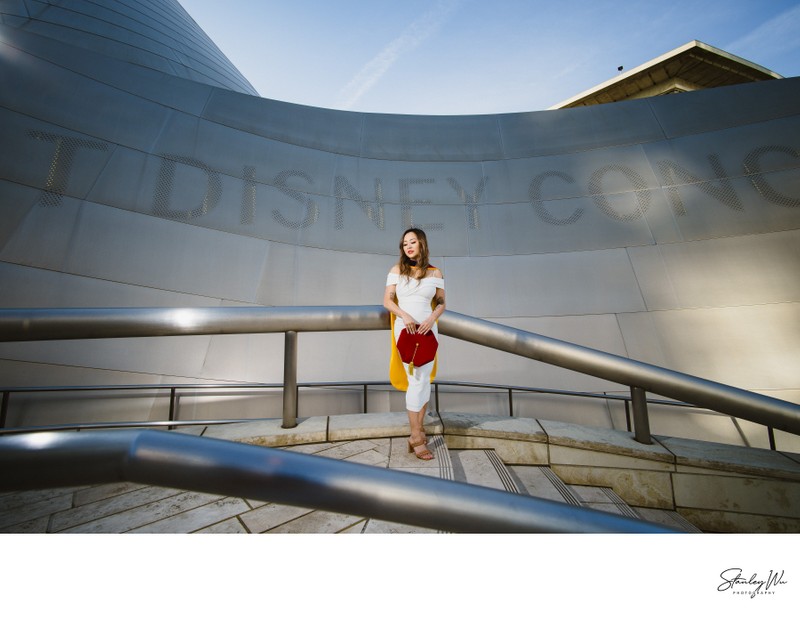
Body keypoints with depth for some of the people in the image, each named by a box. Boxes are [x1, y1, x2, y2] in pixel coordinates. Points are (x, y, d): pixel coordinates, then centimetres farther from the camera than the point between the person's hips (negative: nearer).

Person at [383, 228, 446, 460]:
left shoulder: (435, 273, 6)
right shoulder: (397, 270, 3)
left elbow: (441, 303, 8)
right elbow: (387, 300, -1)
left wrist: (432, 318, -12)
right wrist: (405, 315, -17)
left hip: (427, 329, 2)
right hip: (405, 328, -2)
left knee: (424, 380, 7)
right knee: (416, 381, -5)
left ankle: (418, 429, 26)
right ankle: (417, 436, 8)